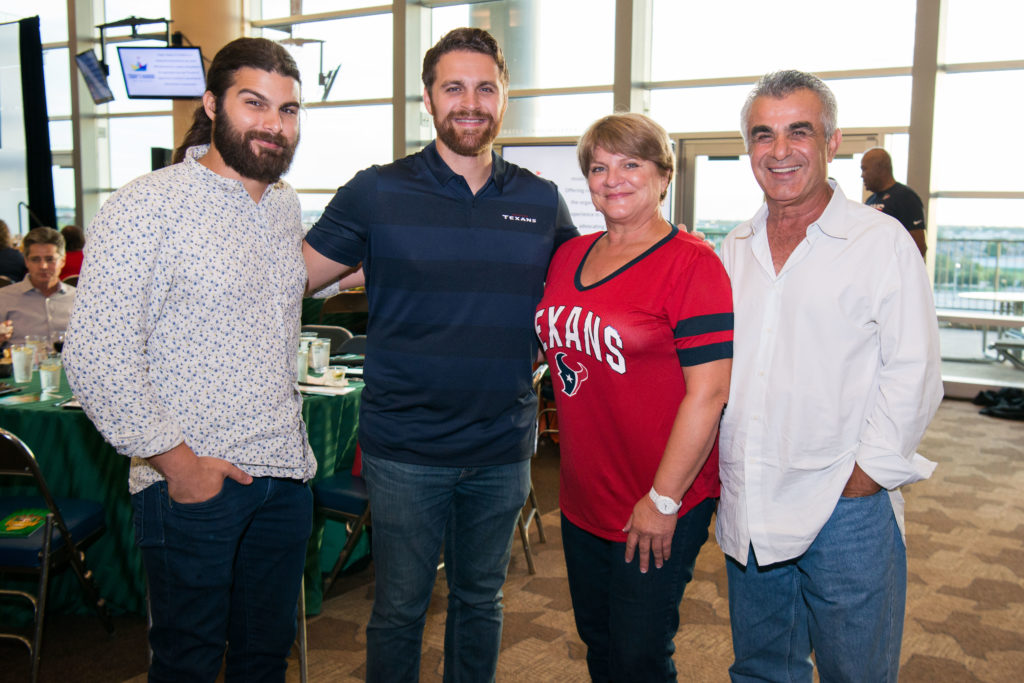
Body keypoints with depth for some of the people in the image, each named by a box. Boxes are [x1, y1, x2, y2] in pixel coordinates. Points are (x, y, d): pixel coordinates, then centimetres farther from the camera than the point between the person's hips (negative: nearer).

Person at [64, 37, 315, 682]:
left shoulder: (286, 205, 9)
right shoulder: (145, 207, -13)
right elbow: (96, 357, -15)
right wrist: (175, 458, -15)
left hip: (285, 474, 6)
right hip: (193, 480, -6)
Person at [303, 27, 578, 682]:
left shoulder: (542, 202, 4)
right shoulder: (377, 193, -4)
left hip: (503, 449, 3)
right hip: (405, 449, -2)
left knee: (481, 601, 19)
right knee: (400, 607, 11)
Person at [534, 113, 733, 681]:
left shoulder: (691, 264, -15)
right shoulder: (569, 256, 6)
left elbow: (708, 391, -19)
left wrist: (663, 499, -18)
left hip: (658, 507, -6)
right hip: (582, 498, 7)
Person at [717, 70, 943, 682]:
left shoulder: (883, 242, -6)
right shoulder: (735, 251, 10)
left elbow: (913, 374, -9)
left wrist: (865, 476, -13)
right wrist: (713, 469, 7)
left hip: (847, 513, -4)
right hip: (747, 510, 5)